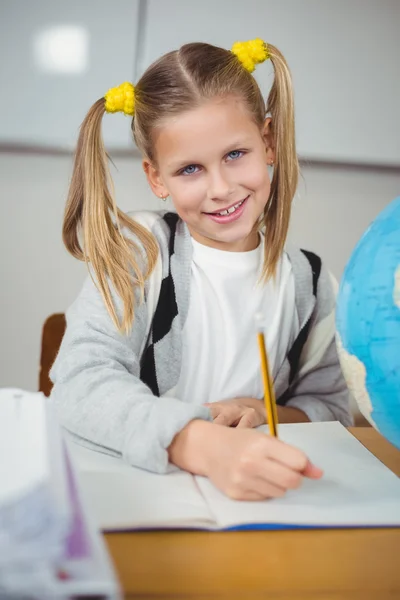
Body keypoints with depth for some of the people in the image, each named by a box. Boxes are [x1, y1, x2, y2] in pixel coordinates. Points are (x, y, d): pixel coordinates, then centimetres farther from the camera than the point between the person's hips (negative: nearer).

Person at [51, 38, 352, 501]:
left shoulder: (307, 281, 1)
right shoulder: (139, 250, -8)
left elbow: (332, 407, 11)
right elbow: (82, 382, -21)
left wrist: (270, 415, -11)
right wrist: (203, 443, -36)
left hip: (260, 494, 3)